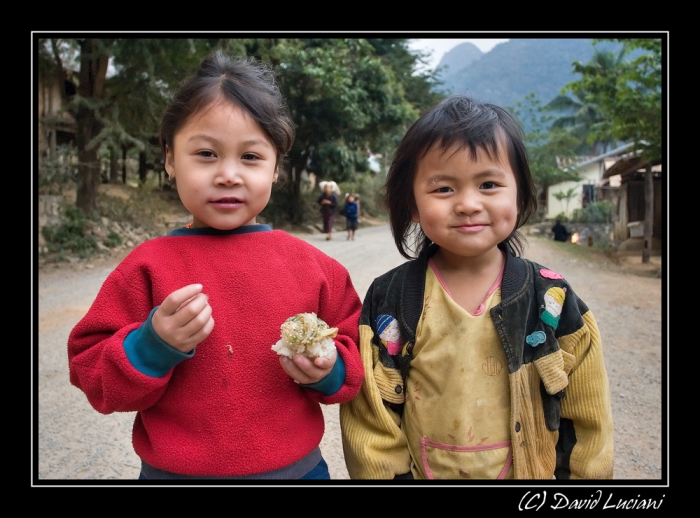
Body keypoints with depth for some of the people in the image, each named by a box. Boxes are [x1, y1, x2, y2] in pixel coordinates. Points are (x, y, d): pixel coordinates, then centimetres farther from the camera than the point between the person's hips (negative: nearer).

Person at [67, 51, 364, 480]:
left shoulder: (313, 266, -5)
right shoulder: (148, 267, -9)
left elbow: (357, 350, 5)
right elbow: (92, 377, -6)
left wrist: (330, 371, -15)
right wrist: (150, 347, -23)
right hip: (176, 470, -1)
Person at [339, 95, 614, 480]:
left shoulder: (553, 302, -12)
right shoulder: (388, 302, -15)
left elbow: (585, 424, -4)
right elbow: (371, 424, -10)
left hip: (531, 473, 1)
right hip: (420, 472, 0)